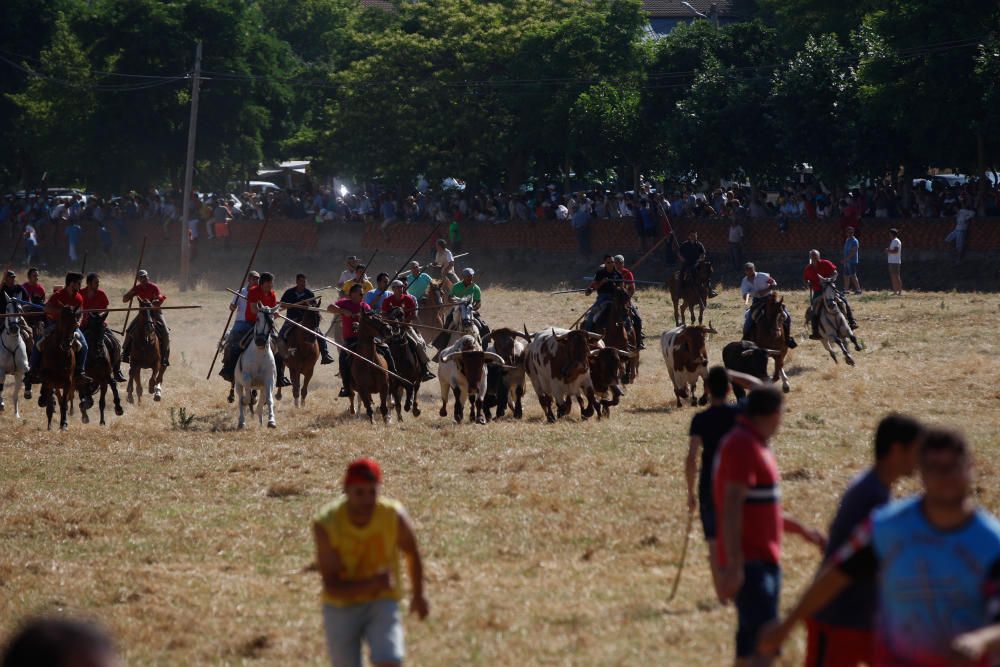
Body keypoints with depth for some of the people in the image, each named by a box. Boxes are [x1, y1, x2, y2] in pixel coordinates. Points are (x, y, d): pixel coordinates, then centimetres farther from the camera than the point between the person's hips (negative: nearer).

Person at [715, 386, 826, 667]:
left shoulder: (753, 444, 19)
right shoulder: (743, 446, -14)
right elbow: (732, 507, -23)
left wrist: (802, 530, 31)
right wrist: (734, 565, -28)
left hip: (763, 561, 11)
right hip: (750, 564, -11)